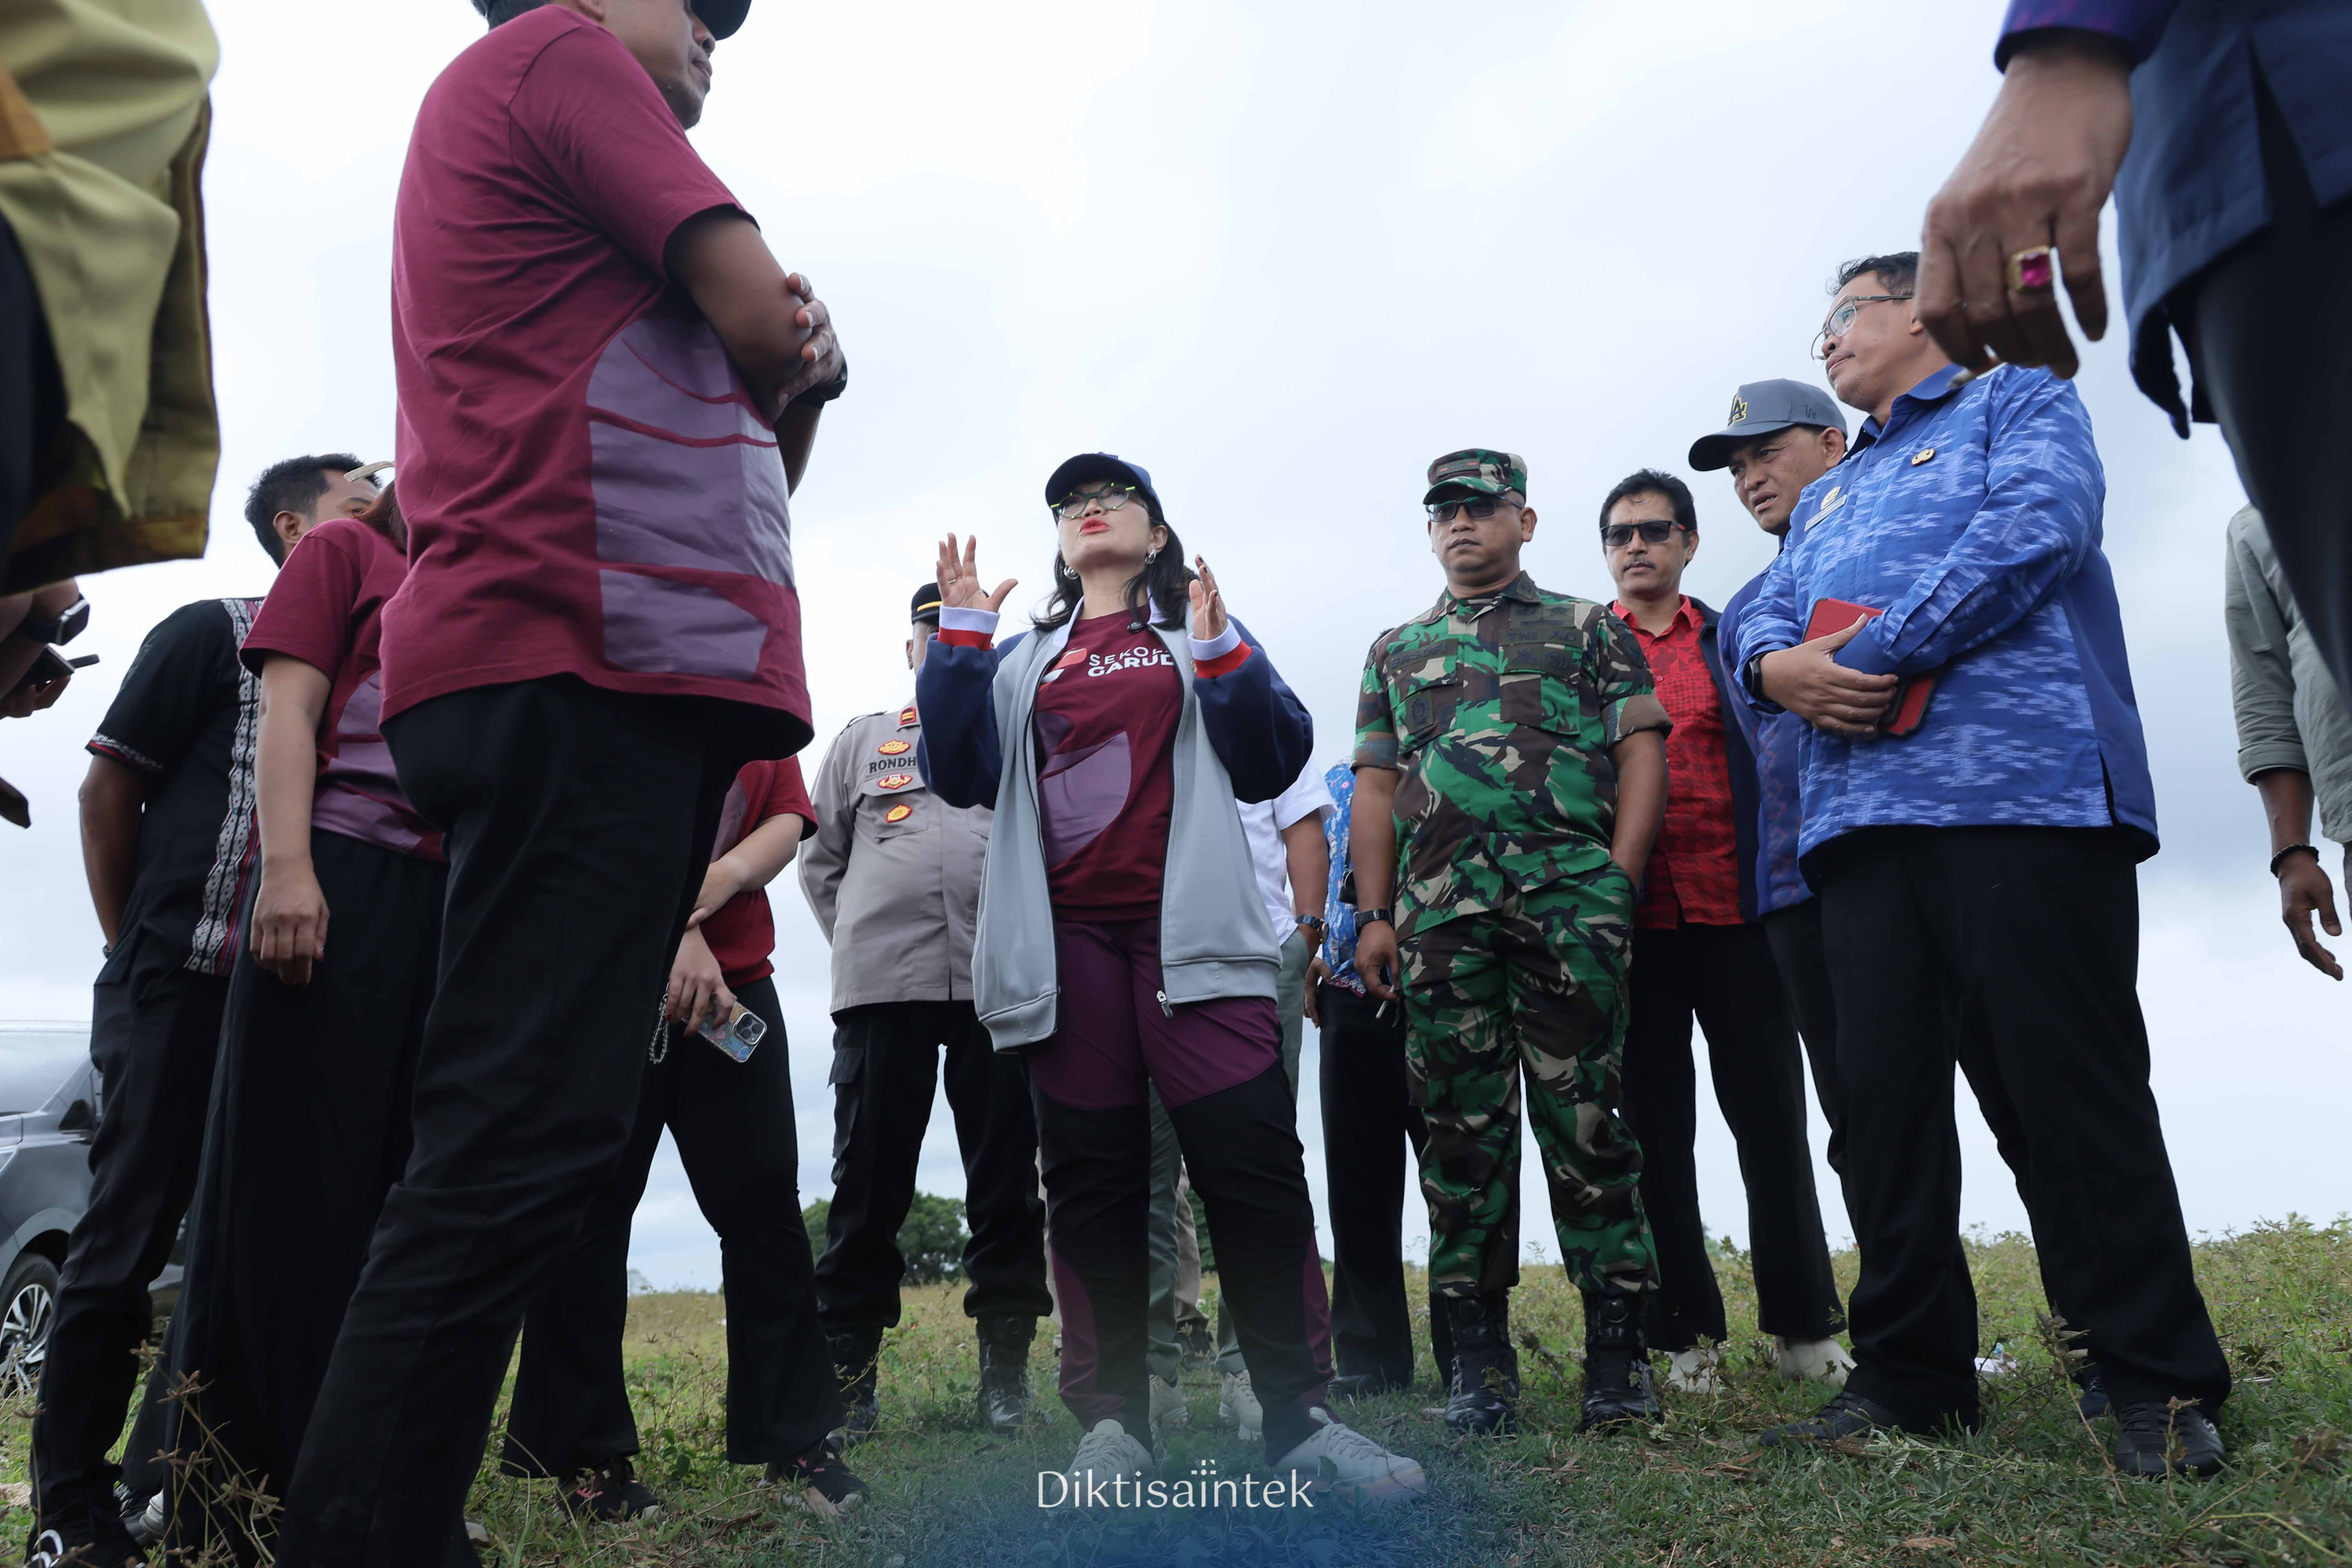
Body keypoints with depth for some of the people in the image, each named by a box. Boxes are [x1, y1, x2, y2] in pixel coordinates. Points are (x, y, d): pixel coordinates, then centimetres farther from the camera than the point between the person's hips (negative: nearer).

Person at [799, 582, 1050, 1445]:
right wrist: (858, 944, 11)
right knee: (869, 1182, 0)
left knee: (1007, 1180, 0)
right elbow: (819, 858, 20)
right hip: (881, 986, 1)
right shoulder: (861, 741, 21)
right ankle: (849, 1372, 8)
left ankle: (1004, 1372, 8)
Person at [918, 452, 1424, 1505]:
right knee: (1090, 1179, 1)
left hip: (1186, 931, -2)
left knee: (1253, 1159, -11)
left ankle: (1300, 1418, -5)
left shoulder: (1200, 639, 18)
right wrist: (960, 637, 2)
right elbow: (963, 775, 8)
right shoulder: (1022, 661, 22)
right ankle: (1111, 1424, 7)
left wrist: (1222, 652, -7)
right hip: (1067, 940, 2)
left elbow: (1271, 764, 5)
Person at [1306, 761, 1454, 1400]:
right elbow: (1312, 881, 18)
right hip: (1351, 1001, 3)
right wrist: (1306, 958, 3)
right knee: (1358, 1183, 7)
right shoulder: (1338, 784, 16)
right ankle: (1370, 1359, 17)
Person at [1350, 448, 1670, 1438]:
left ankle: (1617, 1354, 5)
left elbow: (1642, 749, 7)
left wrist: (1620, 874, -7)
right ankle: (1479, 1361, 9)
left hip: (1571, 892, -2)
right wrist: (1373, 917, 6)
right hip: (1439, 906, 2)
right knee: (1462, 1127, 2)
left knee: (1585, 1117, -4)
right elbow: (1375, 787, 16)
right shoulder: (1396, 650, 22)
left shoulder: (1589, 629, 16)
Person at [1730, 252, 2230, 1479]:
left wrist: (1869, 656, -11)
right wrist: (1777, 665, -5)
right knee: (1882, 1095, 3)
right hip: (1860, 816, 7)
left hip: (2022, 787, -6)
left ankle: (2158, 1384, 3)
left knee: (2074, 1090, -6)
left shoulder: (2021, 404, 12)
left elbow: (2034, 531, -8)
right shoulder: (1826, 499, 32)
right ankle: (1910, 1376, 11)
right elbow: (1763, 622, 21)